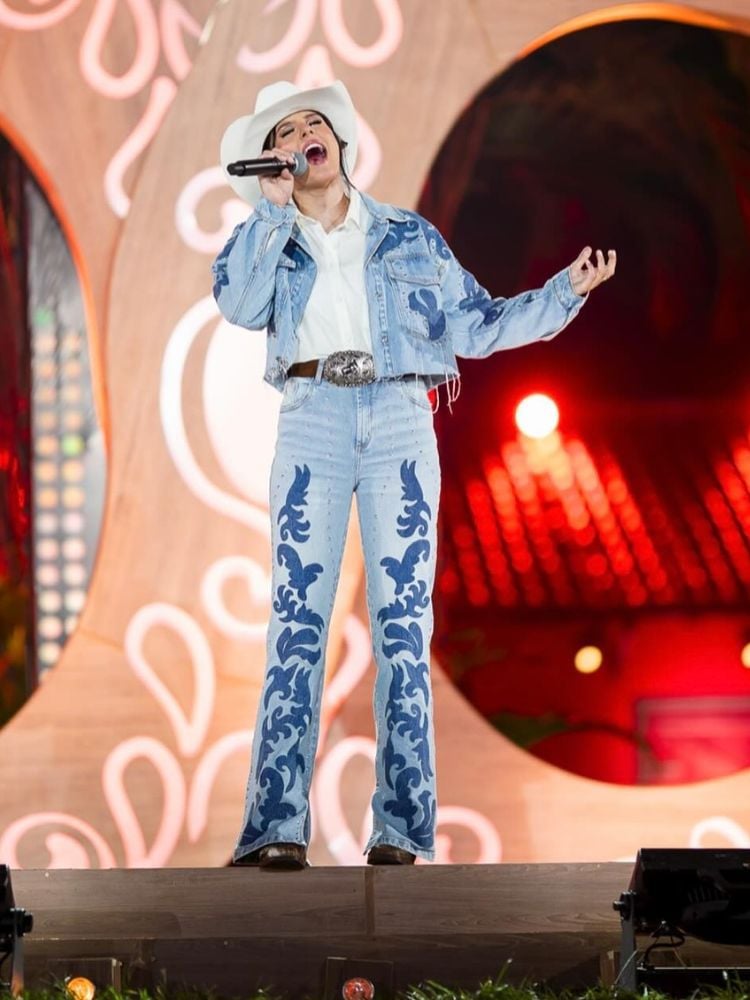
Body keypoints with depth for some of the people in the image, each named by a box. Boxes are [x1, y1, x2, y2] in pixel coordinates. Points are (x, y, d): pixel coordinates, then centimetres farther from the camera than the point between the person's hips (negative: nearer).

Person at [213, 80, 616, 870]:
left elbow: (476, 325, 14)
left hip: (399, 419, 1)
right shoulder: (267, 241, 15)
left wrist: (566, 293, 6)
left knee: (403, 618, -6)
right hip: (311, 420, -1)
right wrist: (273, 208, -4)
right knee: (296, 618, -10)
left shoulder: (409, 238, 17)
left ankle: (400, 827, -6)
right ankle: (279, 827, -14)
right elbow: (239, 305, -6)